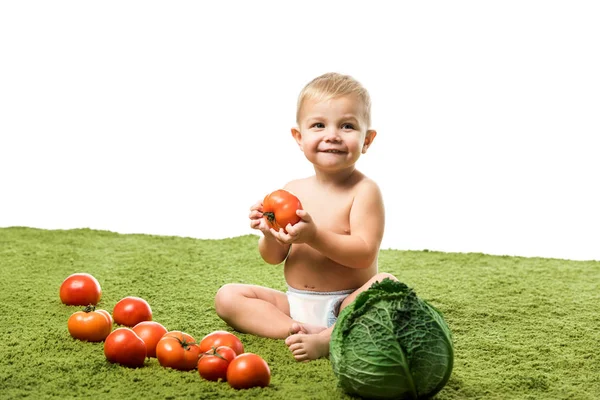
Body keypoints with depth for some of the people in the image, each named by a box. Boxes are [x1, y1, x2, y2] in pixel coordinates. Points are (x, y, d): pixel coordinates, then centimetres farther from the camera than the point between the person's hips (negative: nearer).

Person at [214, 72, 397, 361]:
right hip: (295, 303, 5)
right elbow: (274, 257, 6)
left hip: (347, 305, -5)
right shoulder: (293, 191, 4)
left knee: (387, 285, -32)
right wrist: (270, 235, -17)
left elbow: (364, 253, -20)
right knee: (227, 296, -8)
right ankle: (295, 330, -25)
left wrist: (314, 235, -31)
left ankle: (327, 340, -33)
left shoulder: (364, 191, -9)